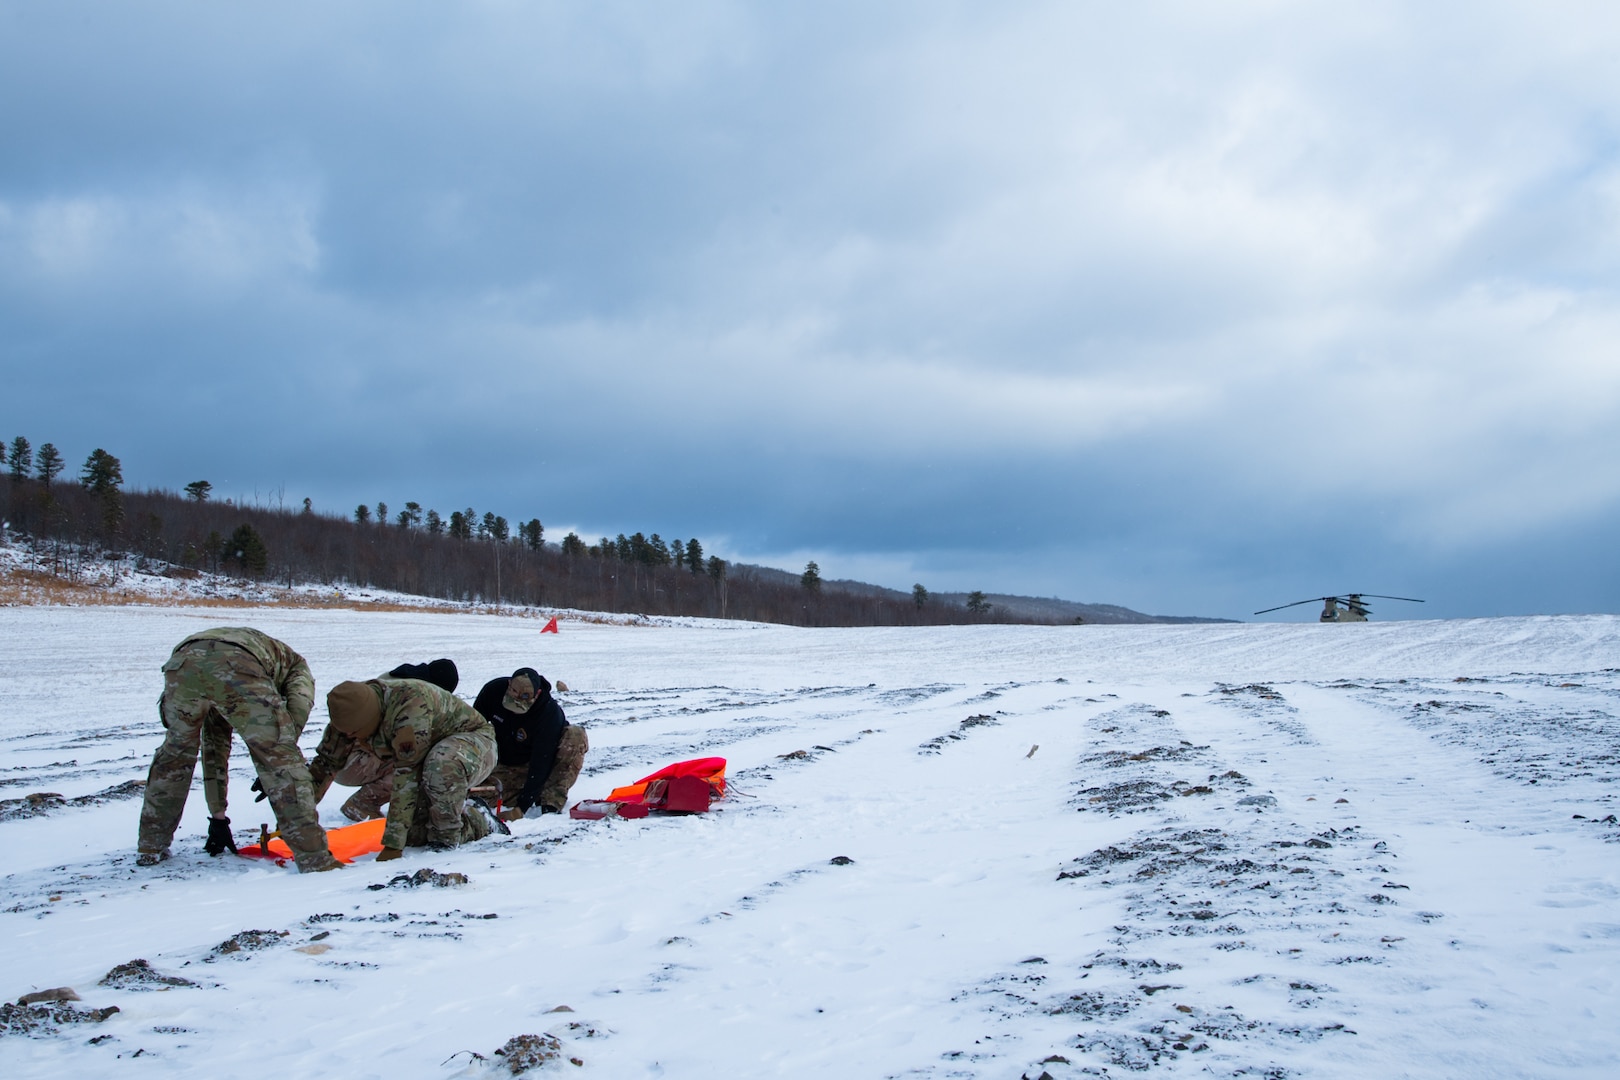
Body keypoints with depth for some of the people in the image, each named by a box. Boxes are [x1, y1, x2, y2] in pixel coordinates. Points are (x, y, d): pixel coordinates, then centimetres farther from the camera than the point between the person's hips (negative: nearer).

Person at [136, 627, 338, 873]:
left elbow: (215, 750, 49)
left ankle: (149, 848, 38)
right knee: (281, 761, 4)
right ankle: (315, 859, 0)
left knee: (174, 753, 29)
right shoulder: (294, 663, 38)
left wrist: (218, 816, 51)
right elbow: (299, 705, 11)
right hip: (237, 667, -5)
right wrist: (278, 752, 14)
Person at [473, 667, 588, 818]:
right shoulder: (494, 690, -20)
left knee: (576, 735, -33)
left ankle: (551, 801, -33)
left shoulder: (550, 713, -33)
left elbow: (540, 763, -34)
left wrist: (521, 808, -40)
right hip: (505, 764, 4)